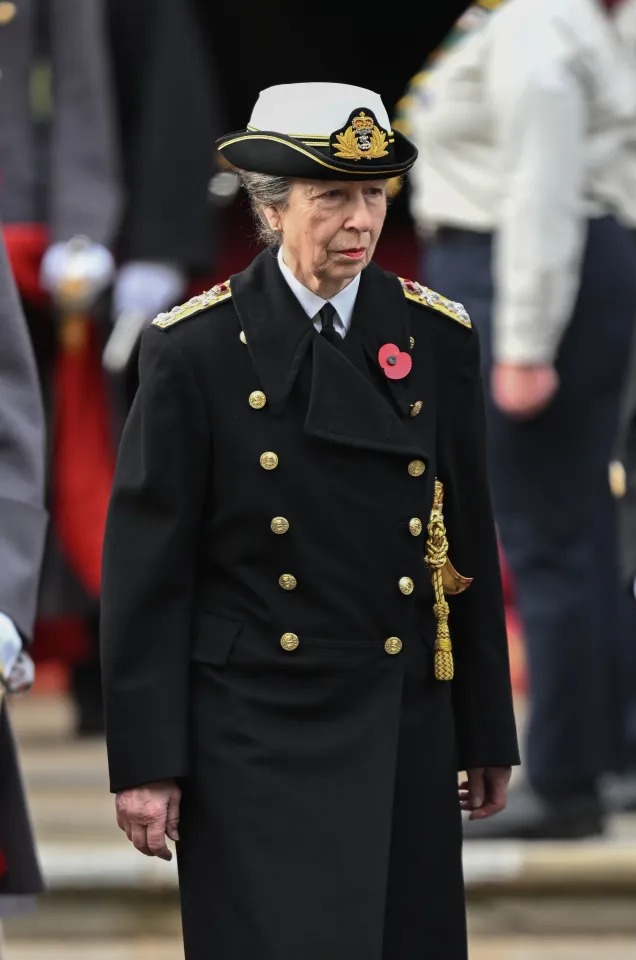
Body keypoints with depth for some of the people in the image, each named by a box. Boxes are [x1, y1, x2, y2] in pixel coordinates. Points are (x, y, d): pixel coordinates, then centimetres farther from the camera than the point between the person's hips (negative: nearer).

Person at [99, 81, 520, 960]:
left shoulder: (438, 340, 5)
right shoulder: (194, 349, -5)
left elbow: (470, 548, 9)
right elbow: (148, 567, -5)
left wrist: (486, 736, 10)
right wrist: (146, 762, -8)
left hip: (404, 731, 3)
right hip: (255, 737, -3)